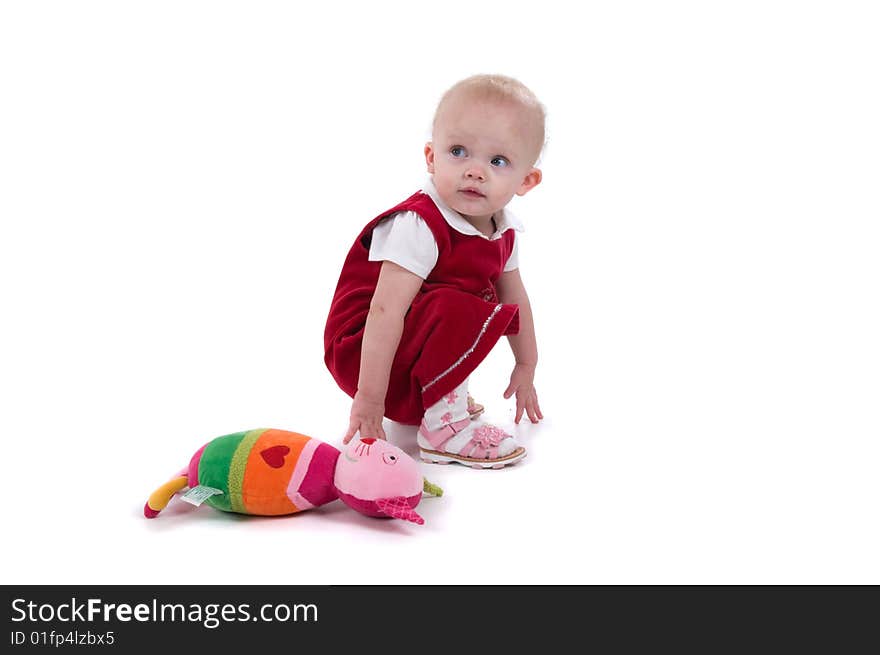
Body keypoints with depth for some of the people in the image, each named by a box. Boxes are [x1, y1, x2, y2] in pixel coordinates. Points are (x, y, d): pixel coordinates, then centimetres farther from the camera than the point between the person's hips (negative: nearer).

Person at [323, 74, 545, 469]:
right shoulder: (419, 226, -28)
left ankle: (438, 395, 15)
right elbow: (385, 311, -32)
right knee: (458, 310, -29)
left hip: (415, 342, 9)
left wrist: (526, 367, 19)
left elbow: (515, 298, 14)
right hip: (362, 350, -9)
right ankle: (443, 425, -17)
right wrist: (369, 398, -33)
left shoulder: (503, 231, -1)